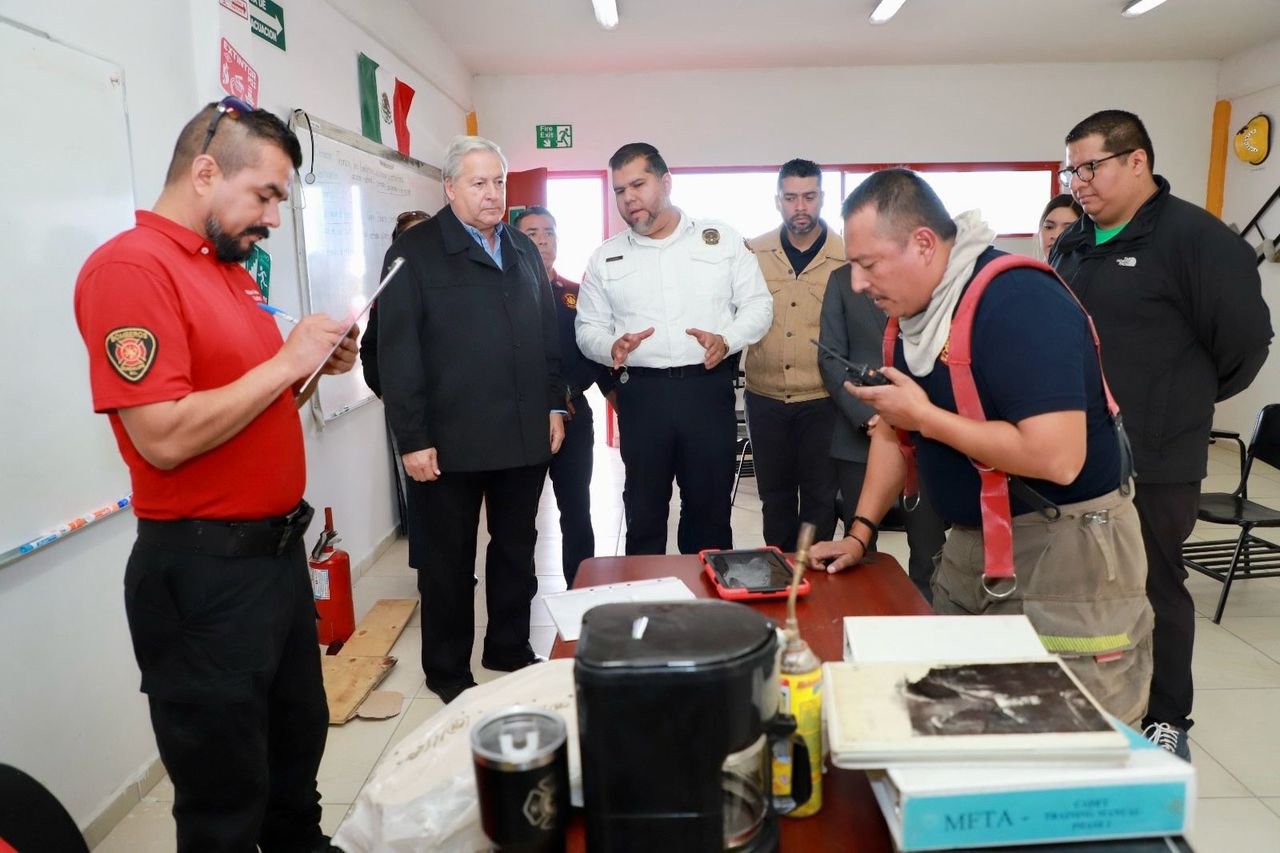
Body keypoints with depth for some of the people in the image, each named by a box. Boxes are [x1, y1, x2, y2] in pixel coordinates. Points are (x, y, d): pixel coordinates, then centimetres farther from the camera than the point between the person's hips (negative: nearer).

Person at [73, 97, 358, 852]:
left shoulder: (231, 269, 11)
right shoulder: (128, 265, -17)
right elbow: (165, 438, -25)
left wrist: (313, 367, 2)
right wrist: (285, 361, -18)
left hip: (279, 547, 9)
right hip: (205, 569, -9)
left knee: (301, 741, 25)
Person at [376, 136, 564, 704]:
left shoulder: (523, 249, 14)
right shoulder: (414, 252, -4)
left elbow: (548, 332, 16)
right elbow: (397, 352, -10)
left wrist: (554, 405, 9)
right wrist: (412, 438, -14)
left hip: (526, 436, 6)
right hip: (450, 442, -5)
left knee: (517, 551, 16)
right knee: (448, 560, 9)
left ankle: (510, 651, 33)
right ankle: (447, 671, 25)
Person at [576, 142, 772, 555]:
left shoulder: (720, 238, 5)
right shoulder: (606, 257, 10)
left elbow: (758, 305, 4)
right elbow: (588, 329, 10)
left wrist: (726, 341, -15)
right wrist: (612, 347, -13)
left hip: (708, 388, -1)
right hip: (641, 393, 1)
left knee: (710, 505, 8)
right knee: (644, 508, 9)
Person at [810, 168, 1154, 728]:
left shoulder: (1017, 300, -24)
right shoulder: (911, 306, 4)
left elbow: (1057, 457, -32)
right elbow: (895, 430, 13)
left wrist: (924, 416, -22)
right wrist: (860, 532, 6)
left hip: (1065, 550, -9)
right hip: (972, 544, 9)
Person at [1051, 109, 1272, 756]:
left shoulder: (1193, 236, -11)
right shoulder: (1070, 245, 11)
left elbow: (1244, 339, -10)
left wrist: (1182, 401, 1)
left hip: (1152, 462, -7)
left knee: (1154, 587, 7)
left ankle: (1167, 720, 24)